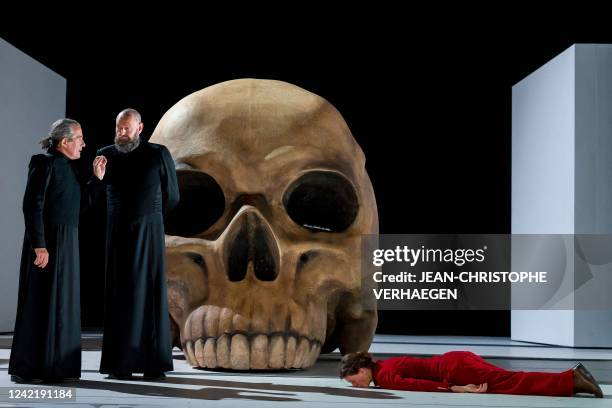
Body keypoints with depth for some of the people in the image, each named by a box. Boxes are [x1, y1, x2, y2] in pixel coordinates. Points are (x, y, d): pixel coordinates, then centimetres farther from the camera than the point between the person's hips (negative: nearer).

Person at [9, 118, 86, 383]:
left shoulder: (67, 166, 15)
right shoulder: (44, 163, -11)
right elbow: (32, 205, -18)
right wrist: (39, 245, -22)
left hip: (66, 242, 9)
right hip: (46, 242, -9)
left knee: (63, 302, 10)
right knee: (40, 301, -5)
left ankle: (56, 366, 15)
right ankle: (26, 369, 2)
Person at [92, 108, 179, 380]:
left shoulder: (158, 154, -7)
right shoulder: (105, 155, 1)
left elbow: (172, 196, 5)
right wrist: (97, 178, -15)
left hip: (149, 234, -2)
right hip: (117, 234, 2)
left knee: (150, 292, -5)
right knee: (119, 294, -1)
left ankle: (154, 363, -3)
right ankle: (120, 363, 0)